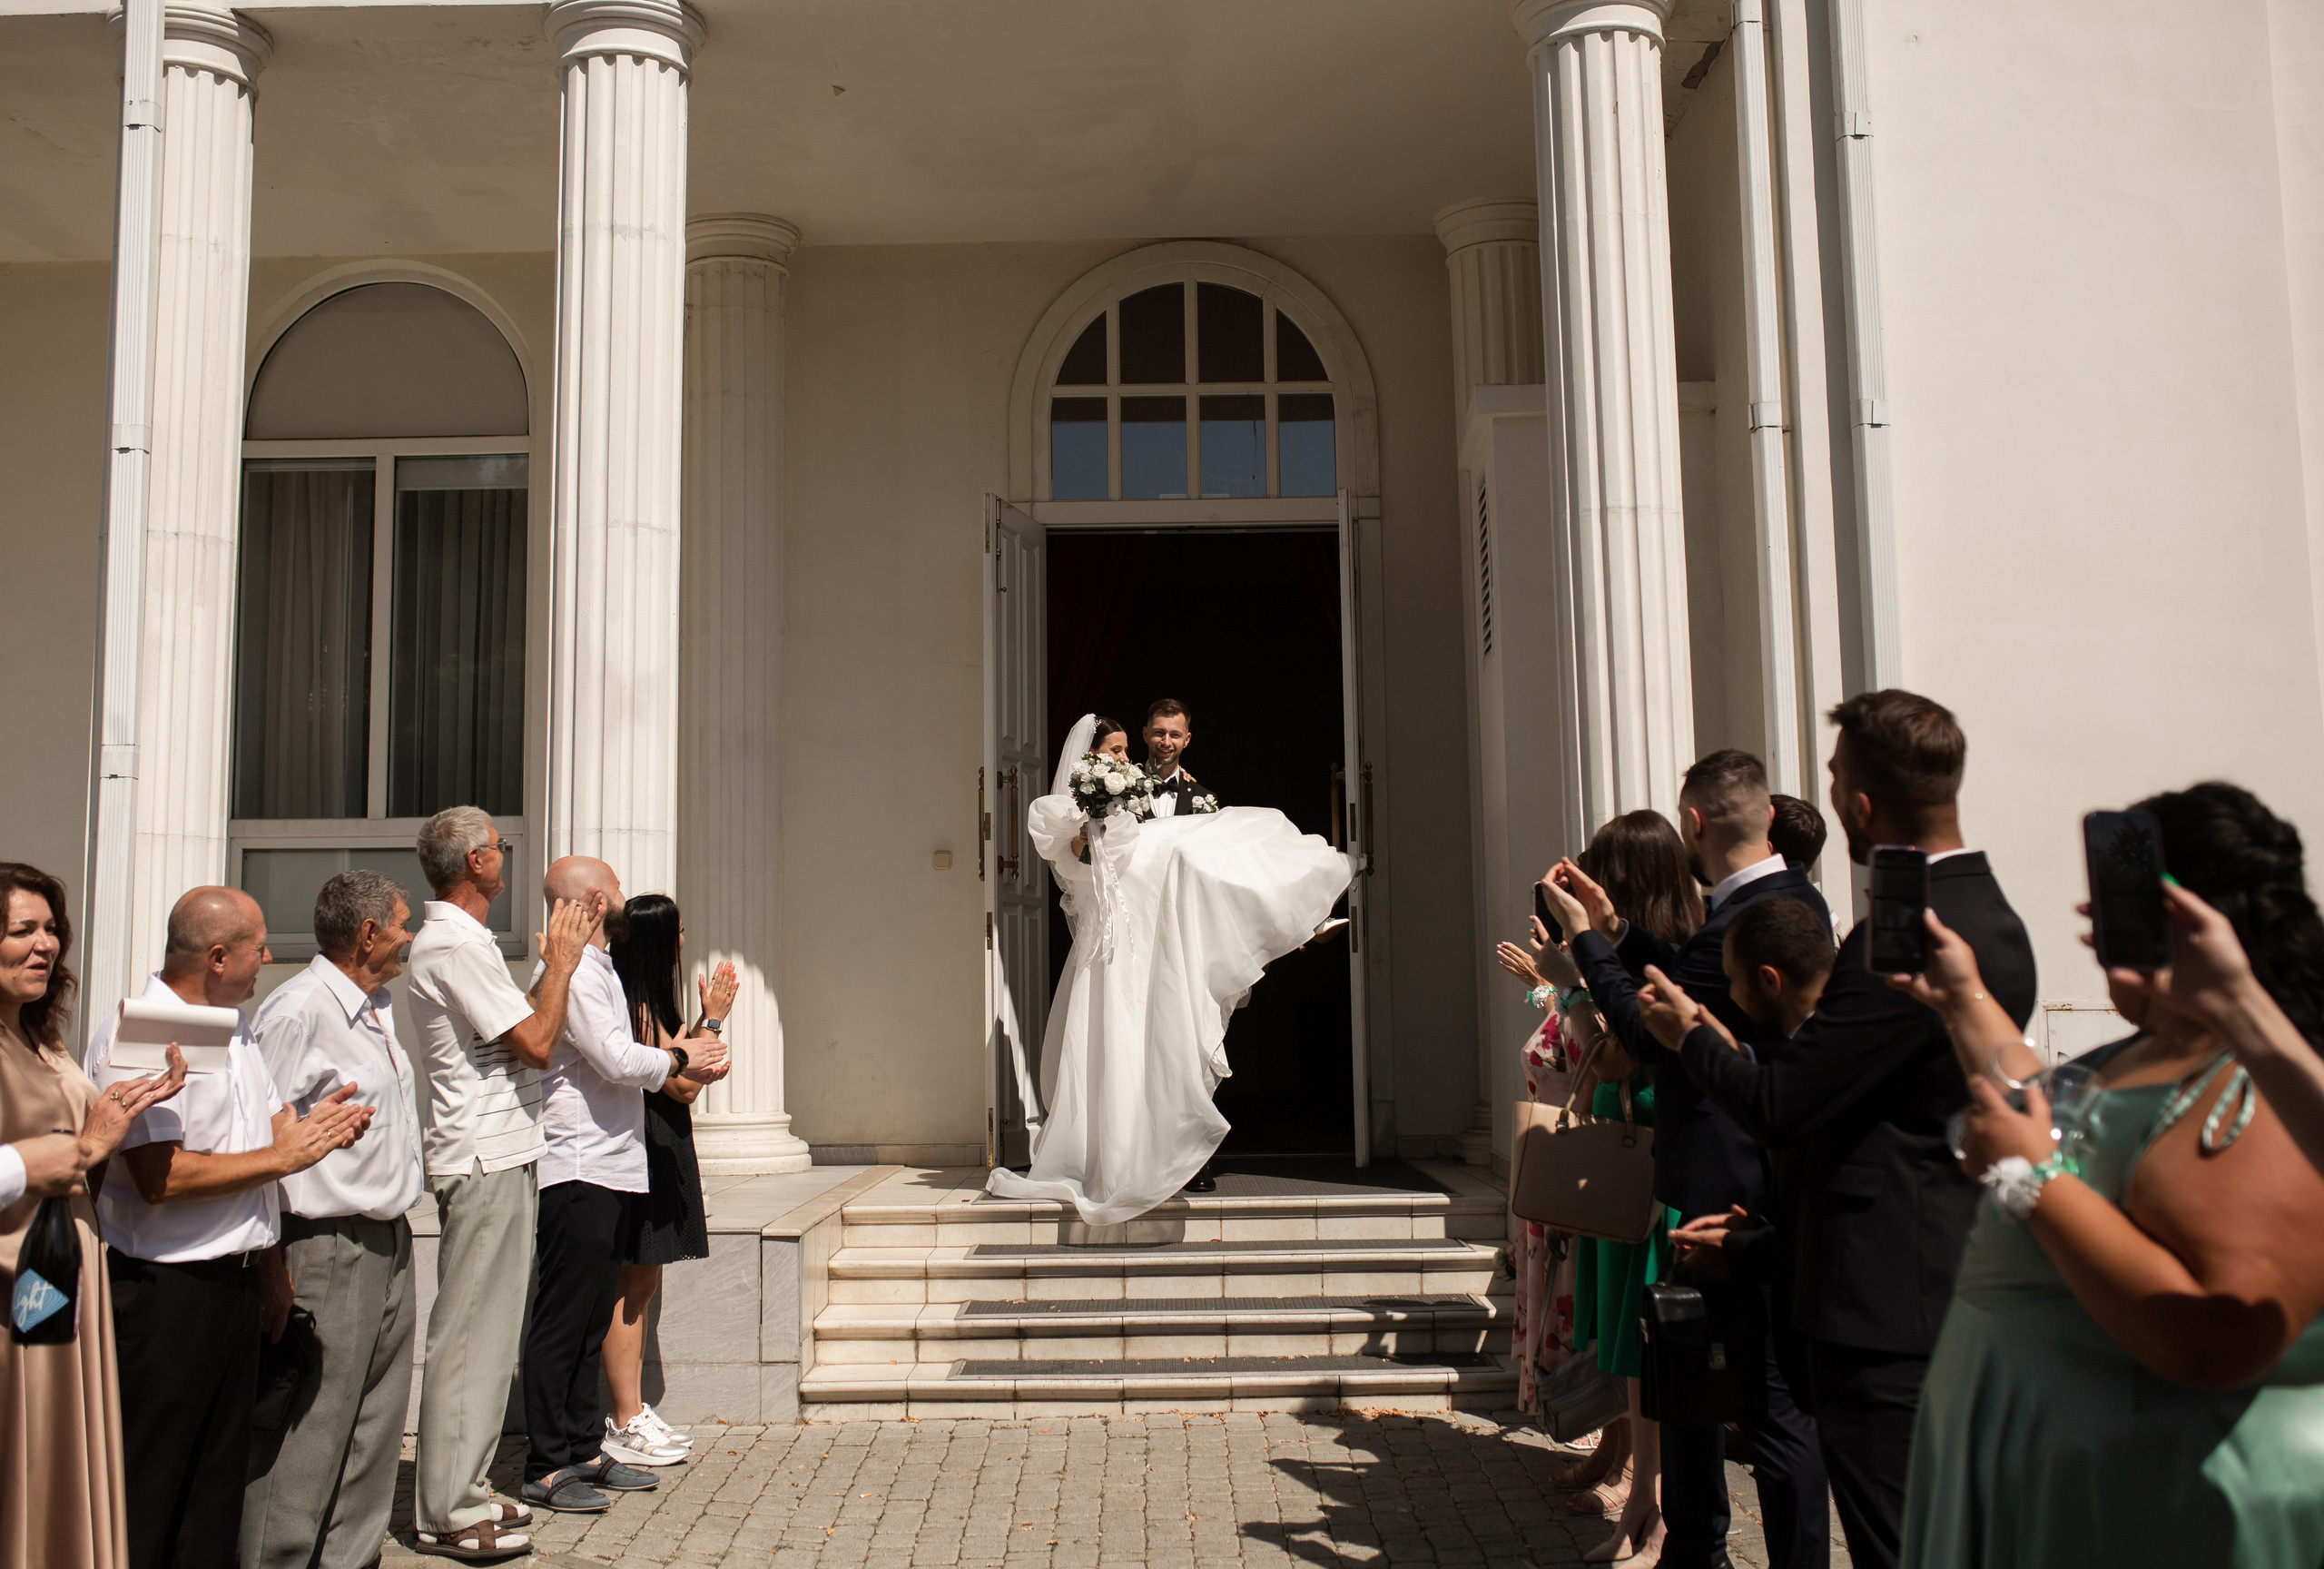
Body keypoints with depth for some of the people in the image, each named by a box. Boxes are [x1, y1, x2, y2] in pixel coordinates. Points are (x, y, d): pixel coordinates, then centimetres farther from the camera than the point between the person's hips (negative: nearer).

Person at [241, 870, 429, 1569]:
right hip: (329, 1247, -9)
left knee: (375, 1427, 15)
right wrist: (271, 1261, -16)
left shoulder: (379, 1008, 14)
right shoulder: (296, 1011, -15)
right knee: (307, 1432, -2)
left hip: (389, 1242, 9)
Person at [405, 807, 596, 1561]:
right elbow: (537, 1042, -19)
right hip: (485, 1161, -11)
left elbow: (521, 1029, 20)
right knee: (469, 1334, -4)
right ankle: (447, 1512, 3)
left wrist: (553, 962, 16)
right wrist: (561, 961, -7)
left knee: (484, 1331, 15)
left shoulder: (459, 941, 18)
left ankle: (461, 1488, 24)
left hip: (499, 1157, 11)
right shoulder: (454, 945, -16)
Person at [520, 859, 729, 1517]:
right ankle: (546, 1467, 4)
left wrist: (687, 1061, 5)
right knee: (563, 1321, -3)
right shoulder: (567, 972, -14)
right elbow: (617, 1060, -20)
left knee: (593, 1316, 15)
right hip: (578, 1171, -10)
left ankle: (585, 1448, 23)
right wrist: (680, 1059, -3)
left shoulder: (597, 968, 19)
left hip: (612, 1168, 10)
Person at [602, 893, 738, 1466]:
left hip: (657, 1154, 11)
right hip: (639, 1154, -11)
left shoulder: (645, 1004, 14)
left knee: (642, 1281, 14)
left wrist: (707, 1021, 16)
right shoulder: (635, 1009, -18)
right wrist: (713, 1019, -10)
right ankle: (626, 1424, 3)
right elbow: (683, 1084, -17)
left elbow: (679, 1063, 19)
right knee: (631, 1285, -4)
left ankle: (634, 1413, 21)